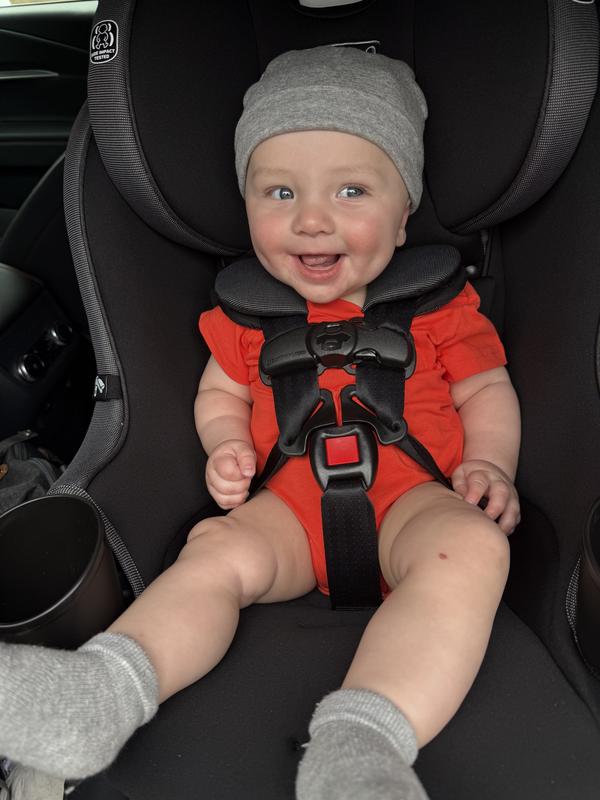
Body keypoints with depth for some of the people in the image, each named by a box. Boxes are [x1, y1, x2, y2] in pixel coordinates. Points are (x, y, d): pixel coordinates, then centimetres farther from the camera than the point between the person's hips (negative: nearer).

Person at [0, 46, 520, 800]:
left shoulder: (440, 303, 6)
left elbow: (487, 389, 15)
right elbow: (218, 393, 22)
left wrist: (490, 462, -5)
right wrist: (227, 447, 0)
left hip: (412, 496, -2)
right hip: (291, 500, 3)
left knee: (471, 546, -34)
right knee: (216, 549, -26)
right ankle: (100, 694, -37)